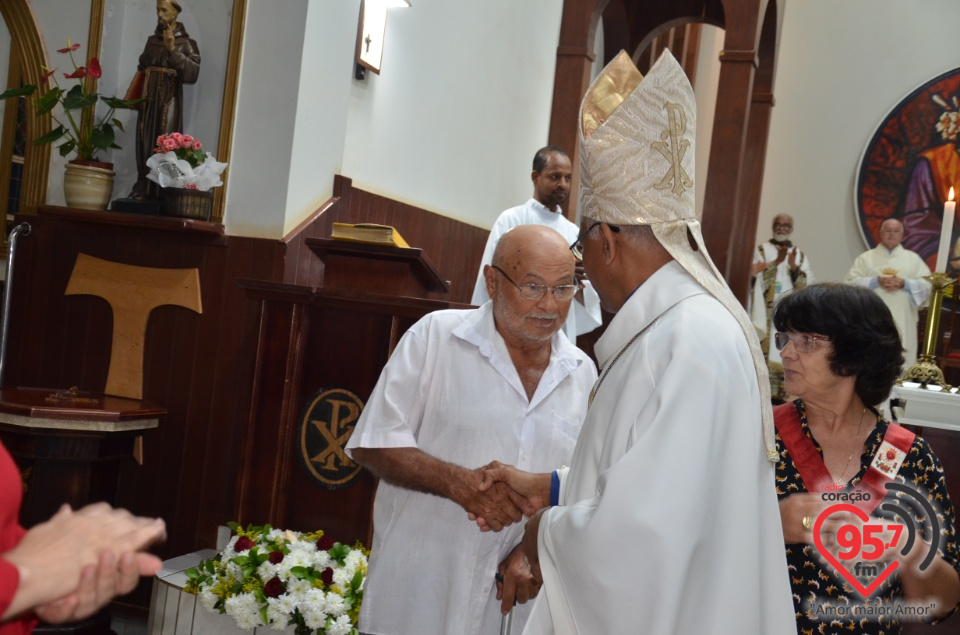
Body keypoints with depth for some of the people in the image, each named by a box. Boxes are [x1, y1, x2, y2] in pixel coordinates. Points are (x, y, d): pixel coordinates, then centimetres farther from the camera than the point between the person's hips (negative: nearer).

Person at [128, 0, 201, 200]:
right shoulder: (152, 40, 16)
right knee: (144, 144, 1)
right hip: (148, 99, 5)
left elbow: (193, 73, -13)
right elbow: (141, 68, 18)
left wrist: (173, 50, -20)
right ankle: (143, 188, 4)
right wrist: (133, 95, 7)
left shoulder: (186, 43, 0)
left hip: (169, 100, -5)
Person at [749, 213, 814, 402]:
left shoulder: (800, 255, 13)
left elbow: (808, 284, 1)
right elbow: (755, 277, -6)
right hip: (766, 313, -2)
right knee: (765, 351, -8)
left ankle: (781, 394, 4)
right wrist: (777, 262, -20)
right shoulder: (761, 250, 6)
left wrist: (794, 267, -16)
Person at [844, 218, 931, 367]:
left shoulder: (914, 259, 15)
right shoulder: (865, 258, 11)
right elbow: (850, 284, 1)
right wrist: (877, 281, -12)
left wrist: (904, 284, -10)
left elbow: (929, 285, 6)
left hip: (903, 323, 1)